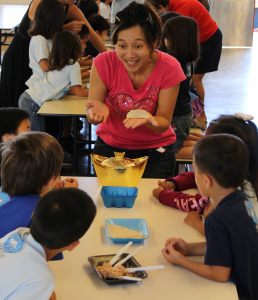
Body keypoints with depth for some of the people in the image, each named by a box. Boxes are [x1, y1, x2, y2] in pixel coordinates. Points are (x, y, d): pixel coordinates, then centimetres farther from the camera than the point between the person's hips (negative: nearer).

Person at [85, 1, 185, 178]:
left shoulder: (169, 68, -19)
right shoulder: (104, 63, -18)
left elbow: (163, 124, -15)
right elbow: (91, 117, -13)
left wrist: (148, 119, -39)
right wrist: (99, 109, -38)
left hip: (155, 149, -1)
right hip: (111, 145, 1)